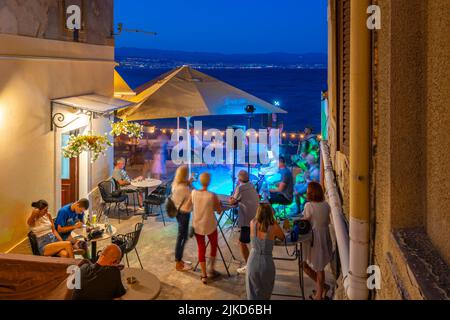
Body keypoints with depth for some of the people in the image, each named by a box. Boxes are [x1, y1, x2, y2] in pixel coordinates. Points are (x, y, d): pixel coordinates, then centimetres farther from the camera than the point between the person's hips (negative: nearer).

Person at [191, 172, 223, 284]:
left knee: (201, 248, 14)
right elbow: (219, 211, -10)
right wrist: (218, 203, 9)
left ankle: (204, 275, 16)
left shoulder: (193, 193, -10)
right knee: (214, 245, 23)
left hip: (197, 226, 3)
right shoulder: (212, 196, -20)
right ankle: (211, 270, 27)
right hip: (210, 226, -3)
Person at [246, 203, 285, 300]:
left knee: (253, 293, 12)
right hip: (266, 262, -2)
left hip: (253, 260, 2)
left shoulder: (252, 223, -5)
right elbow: (282, 238, 6)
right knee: (265, 293, 21)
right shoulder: (274, 227, -13)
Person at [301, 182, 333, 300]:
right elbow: (327, 222, 8)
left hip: (313, 238, -6)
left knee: (305, 265, 13)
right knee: (319, 267, 18)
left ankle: (323, 286, 12)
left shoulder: (309, 206, -19)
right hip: (324, 237, 6)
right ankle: (319, 294, 27)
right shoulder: (326, 205, -2)